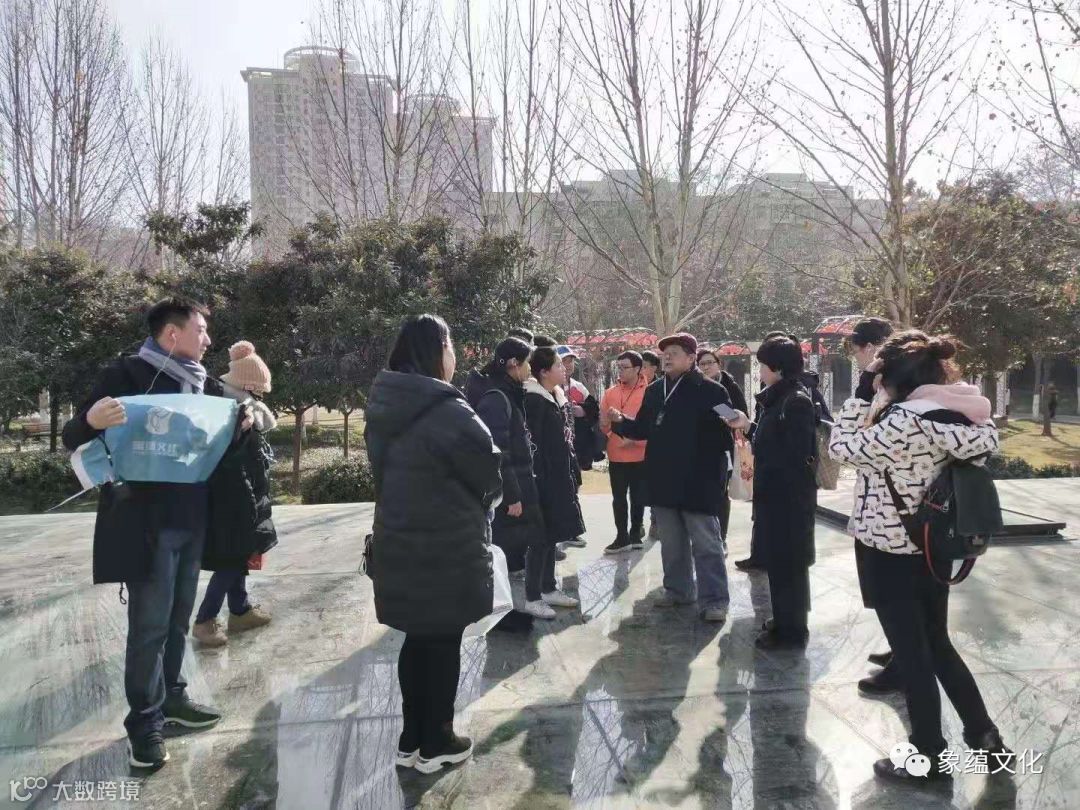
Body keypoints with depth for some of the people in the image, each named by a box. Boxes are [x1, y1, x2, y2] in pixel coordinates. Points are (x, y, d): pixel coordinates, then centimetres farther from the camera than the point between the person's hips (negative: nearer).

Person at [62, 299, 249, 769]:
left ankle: (170, 696, 31)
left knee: (178, 618, 16)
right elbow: (73, 440, -10)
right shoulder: (128, 375, -10)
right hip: (146, 523, -6)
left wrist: (244, 424, -1)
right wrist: (92, 420, -34)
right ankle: (144, 721, 12)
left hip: (193, 521, 7)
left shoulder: (205, 385, 9)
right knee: (150, 624, 0)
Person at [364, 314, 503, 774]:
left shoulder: (382, 409, 3)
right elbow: (490, 476, -12)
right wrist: (478, 504, 8)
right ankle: (436, 743, 22)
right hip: (448, 550, -7)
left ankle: (411, 739, 28)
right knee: (443, 643, 8)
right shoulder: (448, 412, -22)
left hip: (398, 543, 7)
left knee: (418, 639, 18)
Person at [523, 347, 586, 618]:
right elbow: (533, 443, -20)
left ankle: (548, 589, 25)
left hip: (557, 477, 9)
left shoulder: (551, 398, 13)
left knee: (551, 535, 15)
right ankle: (532, 598, 4)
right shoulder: (533, 400, -15)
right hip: (544, 479, -9)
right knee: (541, 537, -4)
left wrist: (570, 475, 14)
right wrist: (541, 479, -22)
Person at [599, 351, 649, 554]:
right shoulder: (610, 393, 5)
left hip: (640, 455, -3)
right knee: (619, 498, 7)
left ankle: (635, 534, 25)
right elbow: (604, 425, 7)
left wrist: (637, 439, -16)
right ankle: (622, 537, 16)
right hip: (616, 456, 3)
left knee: (638, 497, 10)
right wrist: (605, 423, -15)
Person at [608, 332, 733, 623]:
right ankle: (677, 590, 31)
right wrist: (620, 422, 1)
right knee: (671, 542, 17)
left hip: (699, 481, -6)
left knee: (706, 544, 0)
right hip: (663, 481, 6)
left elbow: (728, 432, -10)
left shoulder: (711, 391, -9)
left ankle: (714, 600, 7)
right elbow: (643, 429, 16)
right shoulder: (654, 390, 10)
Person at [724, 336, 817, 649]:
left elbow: (796, 454, -21)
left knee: (788, 562, 1)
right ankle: (784, 620, 30)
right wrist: (749, 426, 8)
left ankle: (792, 629, 12)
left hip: (790, 496, -9)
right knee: (778, 560, 17)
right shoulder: (777, 398, 11)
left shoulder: (796, 401, -17)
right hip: (775, 494, 9)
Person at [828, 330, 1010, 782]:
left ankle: (928, 756, 22)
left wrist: (862, 393, -12)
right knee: (936, 644, 23)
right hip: (932, 547, 8)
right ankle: (984, 734, 34)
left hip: (889, 553, -8)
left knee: (911, 653, 7)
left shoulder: (901, 423, -25)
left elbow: (842, 448, -16)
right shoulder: (951, 415, 0)